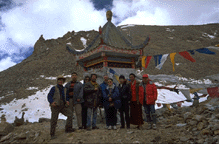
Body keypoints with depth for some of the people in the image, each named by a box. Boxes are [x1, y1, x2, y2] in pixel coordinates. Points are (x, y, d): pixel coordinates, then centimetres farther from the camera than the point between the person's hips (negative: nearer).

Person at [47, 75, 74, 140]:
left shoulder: (64, 89, 19)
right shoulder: (54, 88, 5)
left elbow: (67, 96, 26)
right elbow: (49, 96, -2)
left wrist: (67, 101, 4)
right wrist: (52, 102, -19)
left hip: (63, 106, 4)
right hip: (55, 106, -4)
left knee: (70, 114, -12)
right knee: (54, 119, -2)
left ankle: (68, 128, -1)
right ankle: (52, 134, 10)